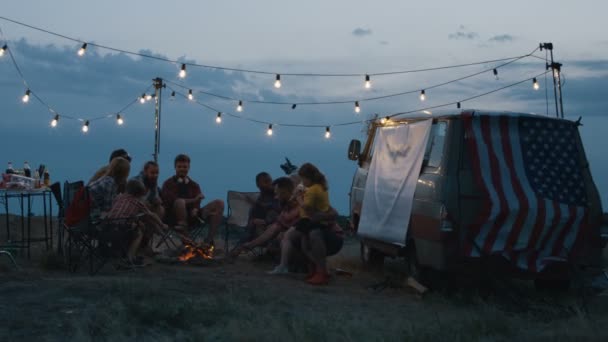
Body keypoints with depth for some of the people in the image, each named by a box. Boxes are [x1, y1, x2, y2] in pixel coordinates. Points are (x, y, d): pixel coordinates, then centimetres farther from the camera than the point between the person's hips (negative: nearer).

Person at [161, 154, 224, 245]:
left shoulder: (194, 185, 18)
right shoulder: (168, 184, 7)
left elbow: (196, 203, 4)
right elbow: (172, 200, -10)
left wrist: (195, 210, -20)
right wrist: (194, 200, -14)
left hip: (190, 217, 5)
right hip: (174, 217, -4)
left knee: (219, 203, -12)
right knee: (180, 202, -40)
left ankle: (209, 240, -19)